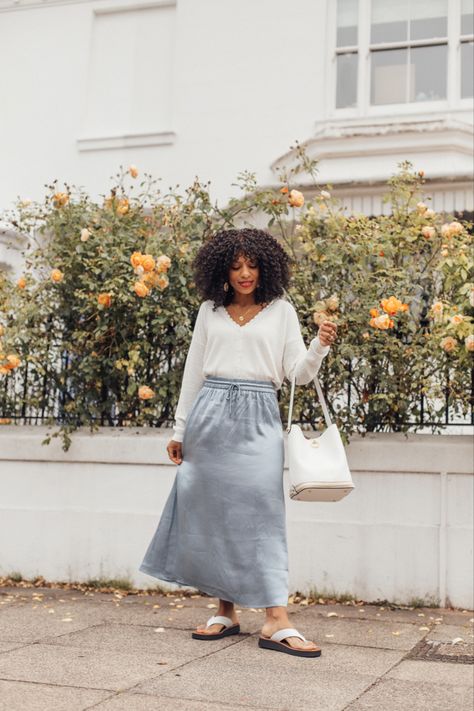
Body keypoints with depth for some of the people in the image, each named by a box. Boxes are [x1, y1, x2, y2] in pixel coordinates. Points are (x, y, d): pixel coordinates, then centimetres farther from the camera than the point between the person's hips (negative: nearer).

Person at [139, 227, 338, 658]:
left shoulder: (281, 310, 8)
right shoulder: (210, 311, 12)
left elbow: (299, 374, 4)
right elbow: (193, 371, 15)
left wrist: (320, 346, -16)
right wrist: (180, 429, 13)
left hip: (258, 417, -2)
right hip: (211, 413, 2)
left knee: (262, 511, -9)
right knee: (214, 512, 3)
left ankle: (276, 621, -10)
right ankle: (226, 611, 14)